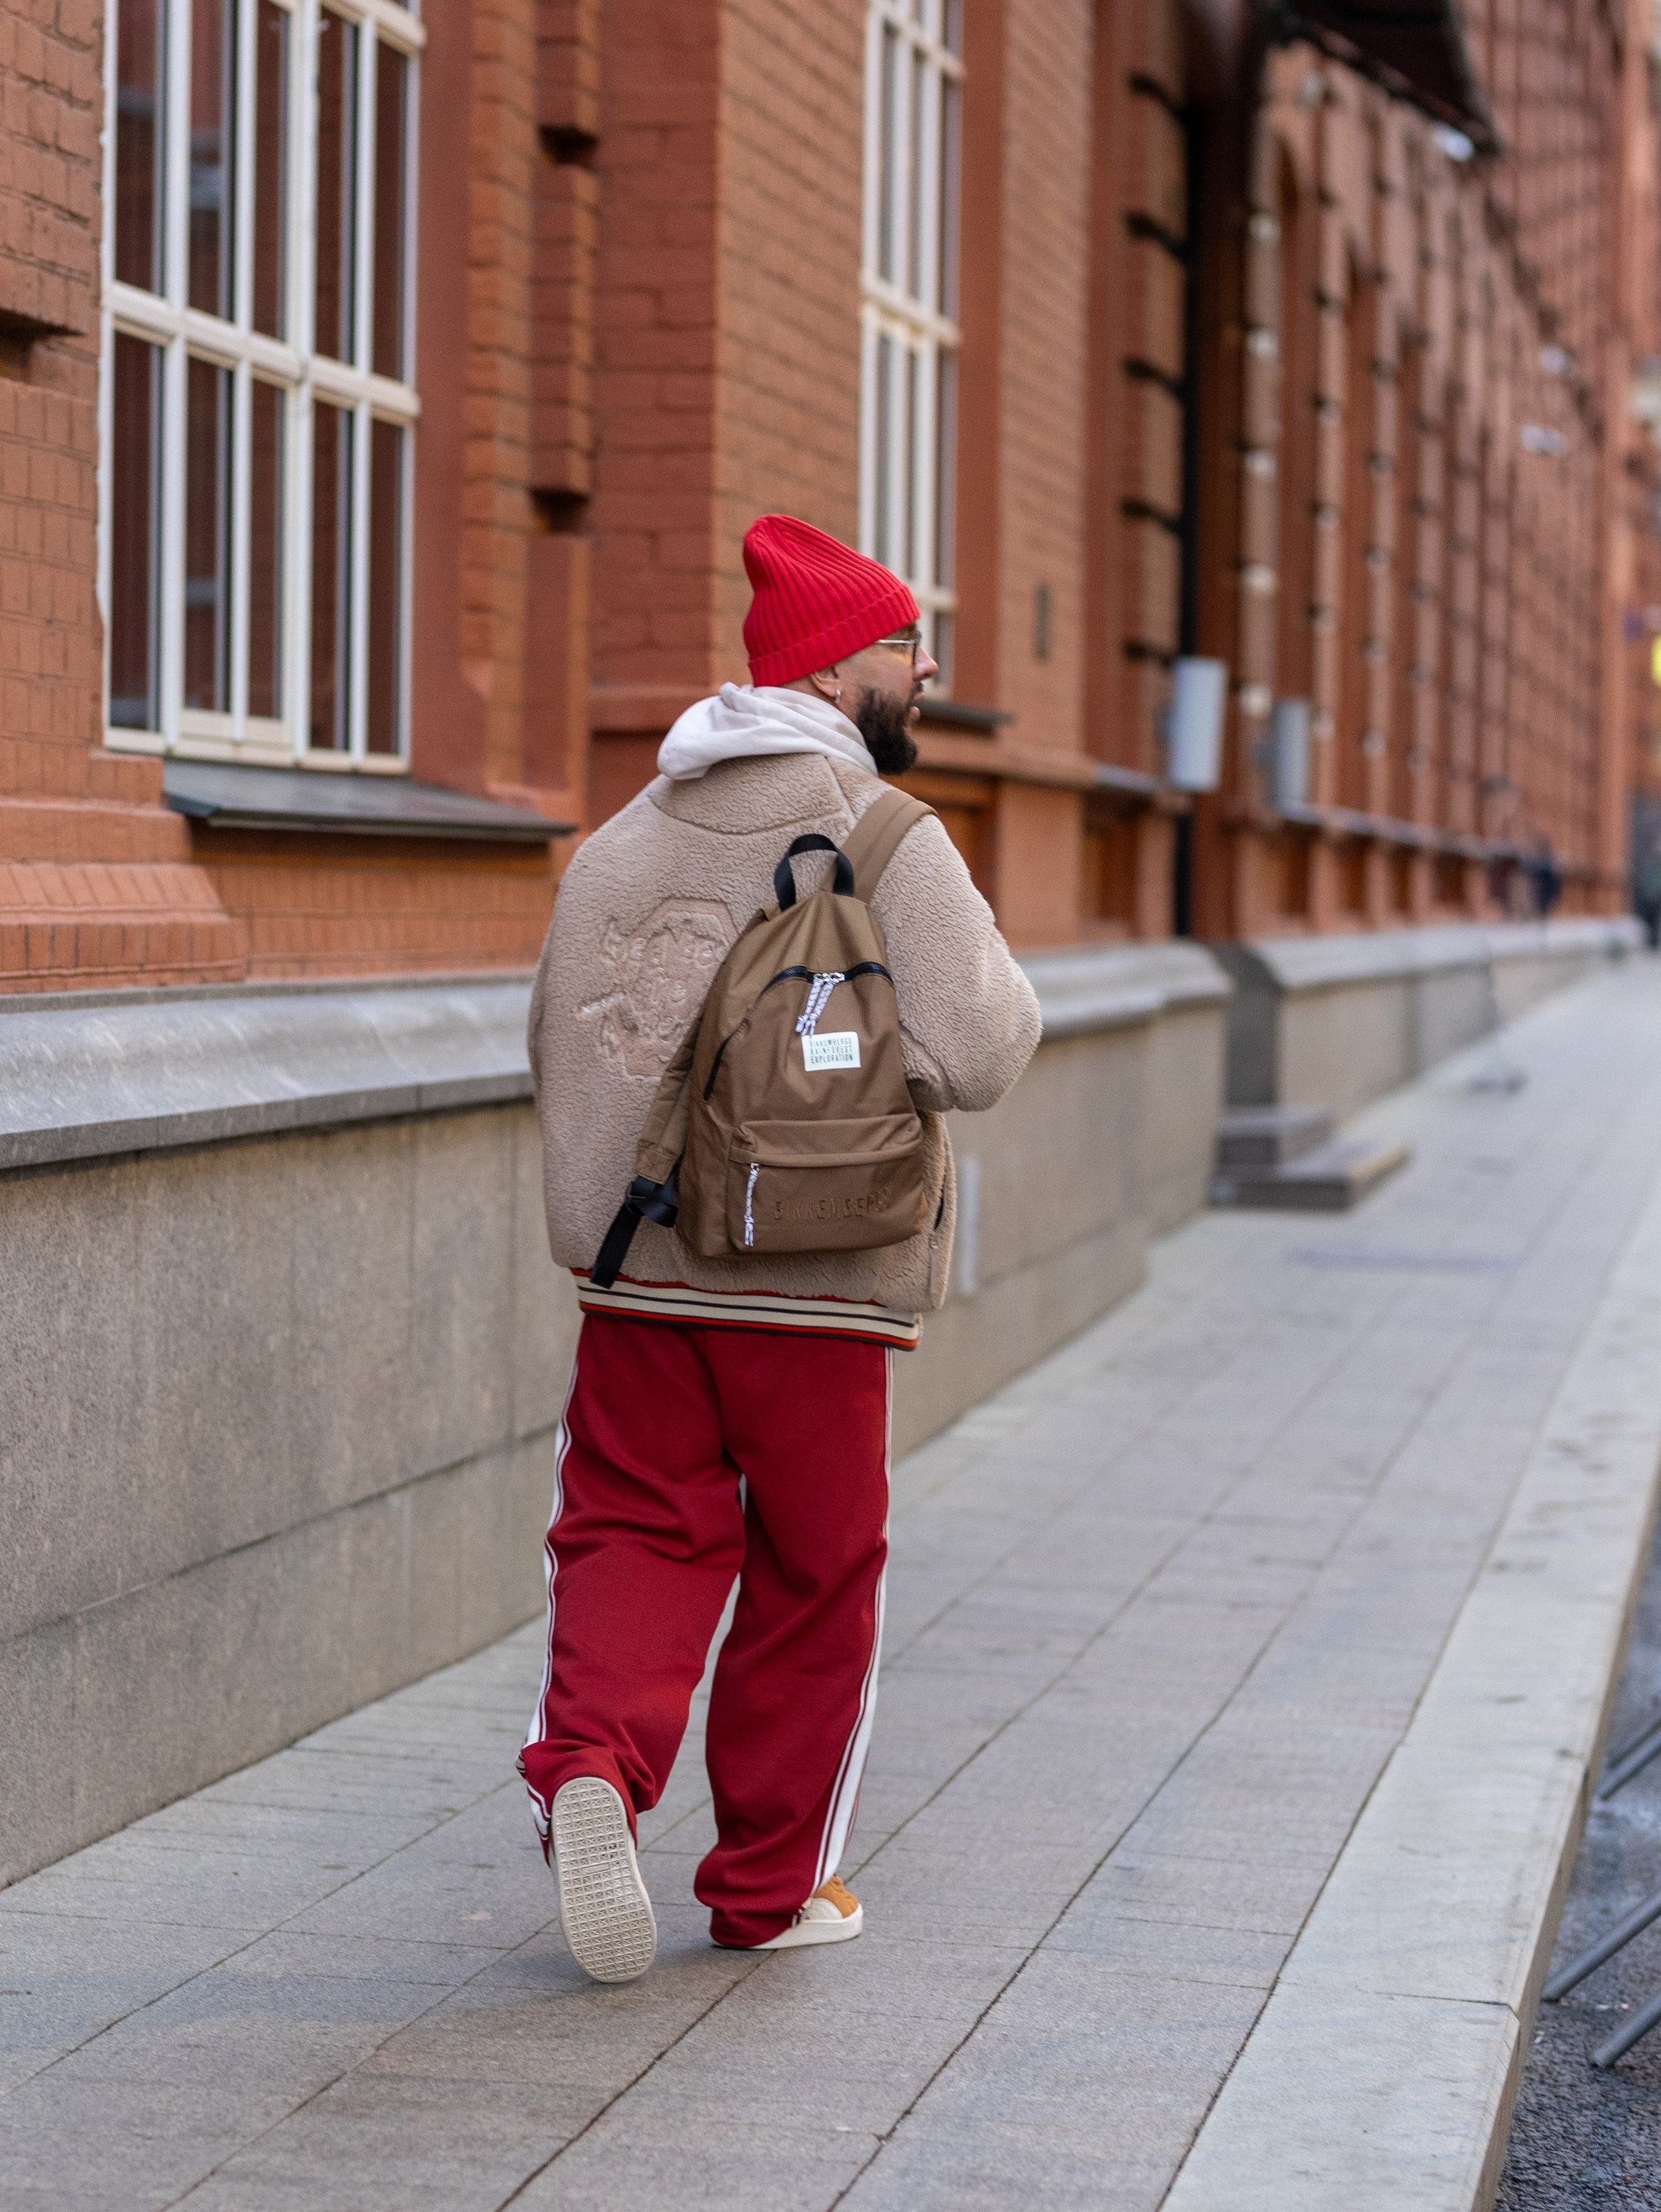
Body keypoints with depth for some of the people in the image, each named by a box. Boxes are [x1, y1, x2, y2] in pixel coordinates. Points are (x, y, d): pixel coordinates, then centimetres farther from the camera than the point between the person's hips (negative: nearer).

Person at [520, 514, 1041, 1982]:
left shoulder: (623, 842, 9)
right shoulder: (892, 843, -10)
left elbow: (556, 1048, 13)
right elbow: (981, 1055, -17)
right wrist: (980, 954, 2)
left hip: (640, 1265, 4)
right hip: (821, 1277, -4)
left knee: (635, 1531, 8)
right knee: (811, 1574, 10)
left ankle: (590, 1765, -20)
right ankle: (771, 1886, 19)